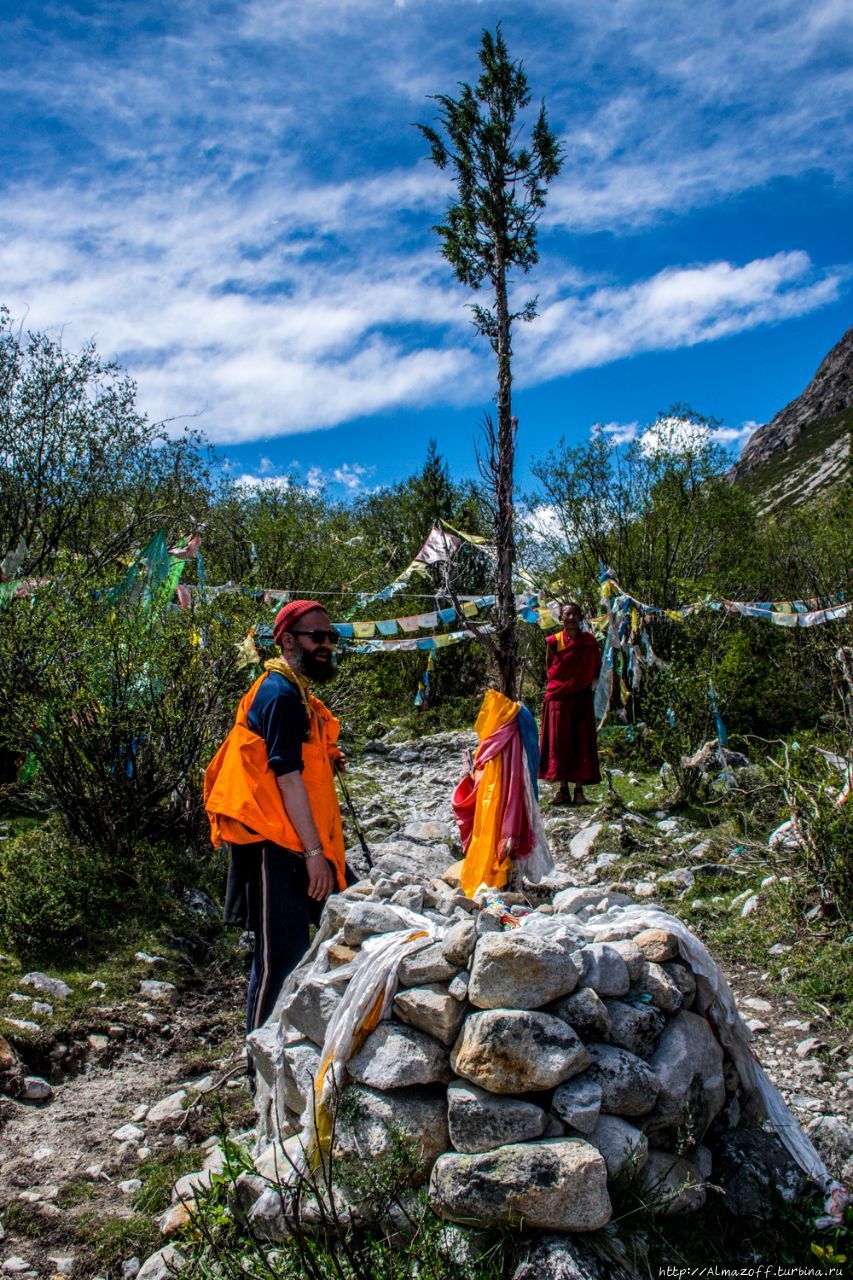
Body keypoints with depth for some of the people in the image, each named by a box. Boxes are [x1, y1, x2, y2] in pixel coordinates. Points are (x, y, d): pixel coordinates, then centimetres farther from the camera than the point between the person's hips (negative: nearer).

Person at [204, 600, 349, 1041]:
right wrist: (314, 851, -21)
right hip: (277, 844, -11)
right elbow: (287, 777, -21)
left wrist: (325, 760, 12)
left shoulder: (293, 690, 18)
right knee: (283, 953, -6)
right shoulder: (282, 694, -15)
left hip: (285, 843, 11)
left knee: (277, 952, 18)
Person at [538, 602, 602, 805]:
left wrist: (591, 683, 1)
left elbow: (596, 666, 11)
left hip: (582, 697, 0)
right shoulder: (554, 641, 0)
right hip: (558, 697, 0)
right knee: (559, 742, 1)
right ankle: (563, 790, 8)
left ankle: (579, 790, 6)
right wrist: (558, 684, 7)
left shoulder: (589, 641, 1)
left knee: (582, 742, 0)